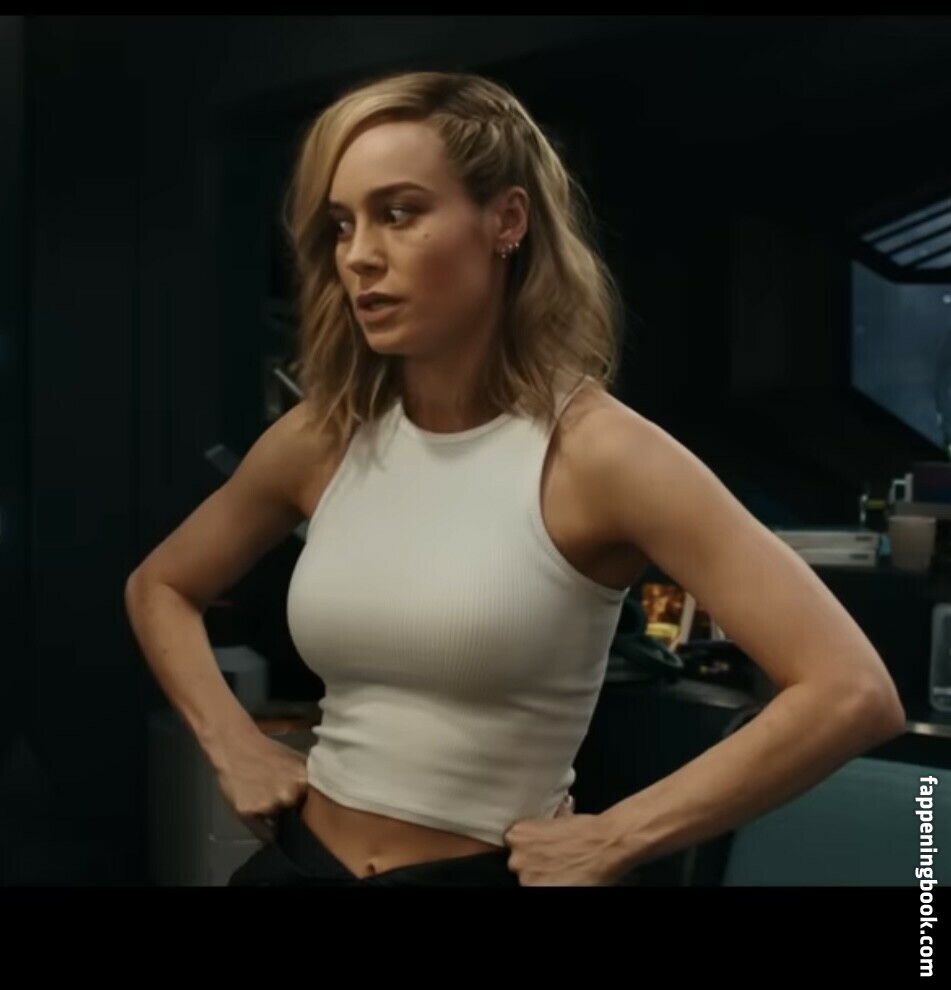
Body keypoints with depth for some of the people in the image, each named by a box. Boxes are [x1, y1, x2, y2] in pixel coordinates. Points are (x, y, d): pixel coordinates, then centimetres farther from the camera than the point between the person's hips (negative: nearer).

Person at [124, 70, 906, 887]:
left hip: (488, 873, -4)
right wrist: (233, 747, 1)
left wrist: (614, 842, -18)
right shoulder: (321, 436, -3)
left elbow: (852, 692, -22)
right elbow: (159, 588, 14)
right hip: (299, 858, 5)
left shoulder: (593, 450, -17)